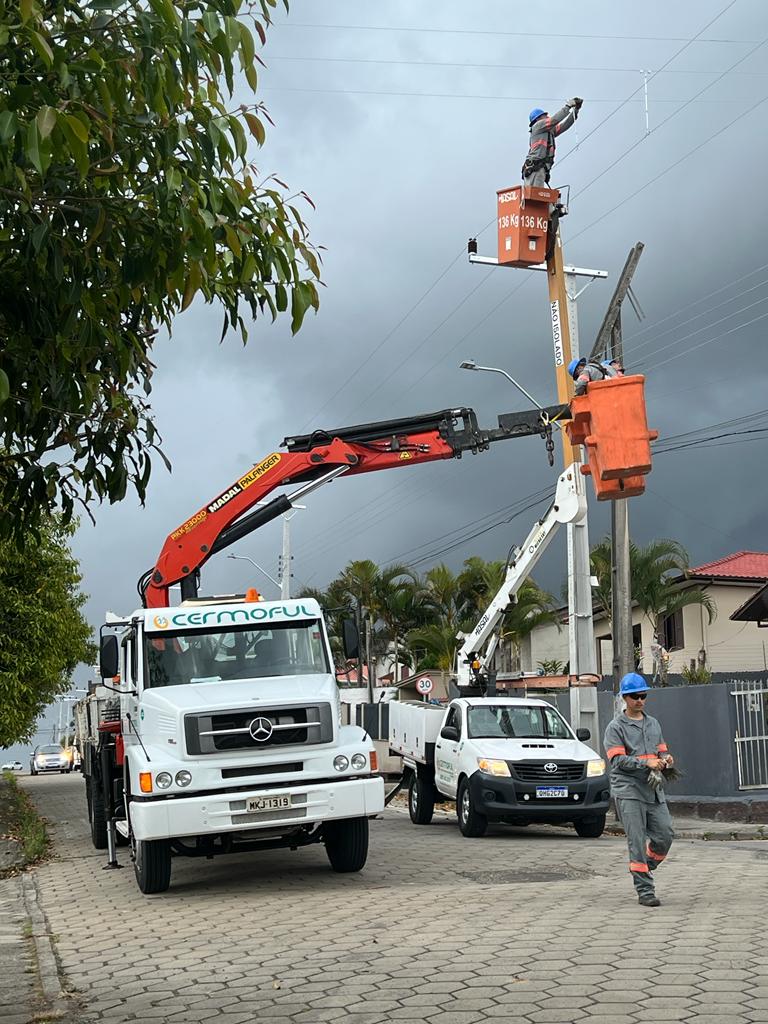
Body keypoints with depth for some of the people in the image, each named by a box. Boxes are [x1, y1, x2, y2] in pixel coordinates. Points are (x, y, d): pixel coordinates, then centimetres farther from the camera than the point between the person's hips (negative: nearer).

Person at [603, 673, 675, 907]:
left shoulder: (653, 724, 19)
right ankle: (645, 891, -5)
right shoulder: (616, 727, -1)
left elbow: (662, 751, 21)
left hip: (654, 790, 6)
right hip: (629, 791, -6)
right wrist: (647, 763, -21)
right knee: (637, 841, -8)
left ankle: (645, 868, 27)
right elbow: (618, 760, -11)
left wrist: (666, 758, -4)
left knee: (665, 835, 1)